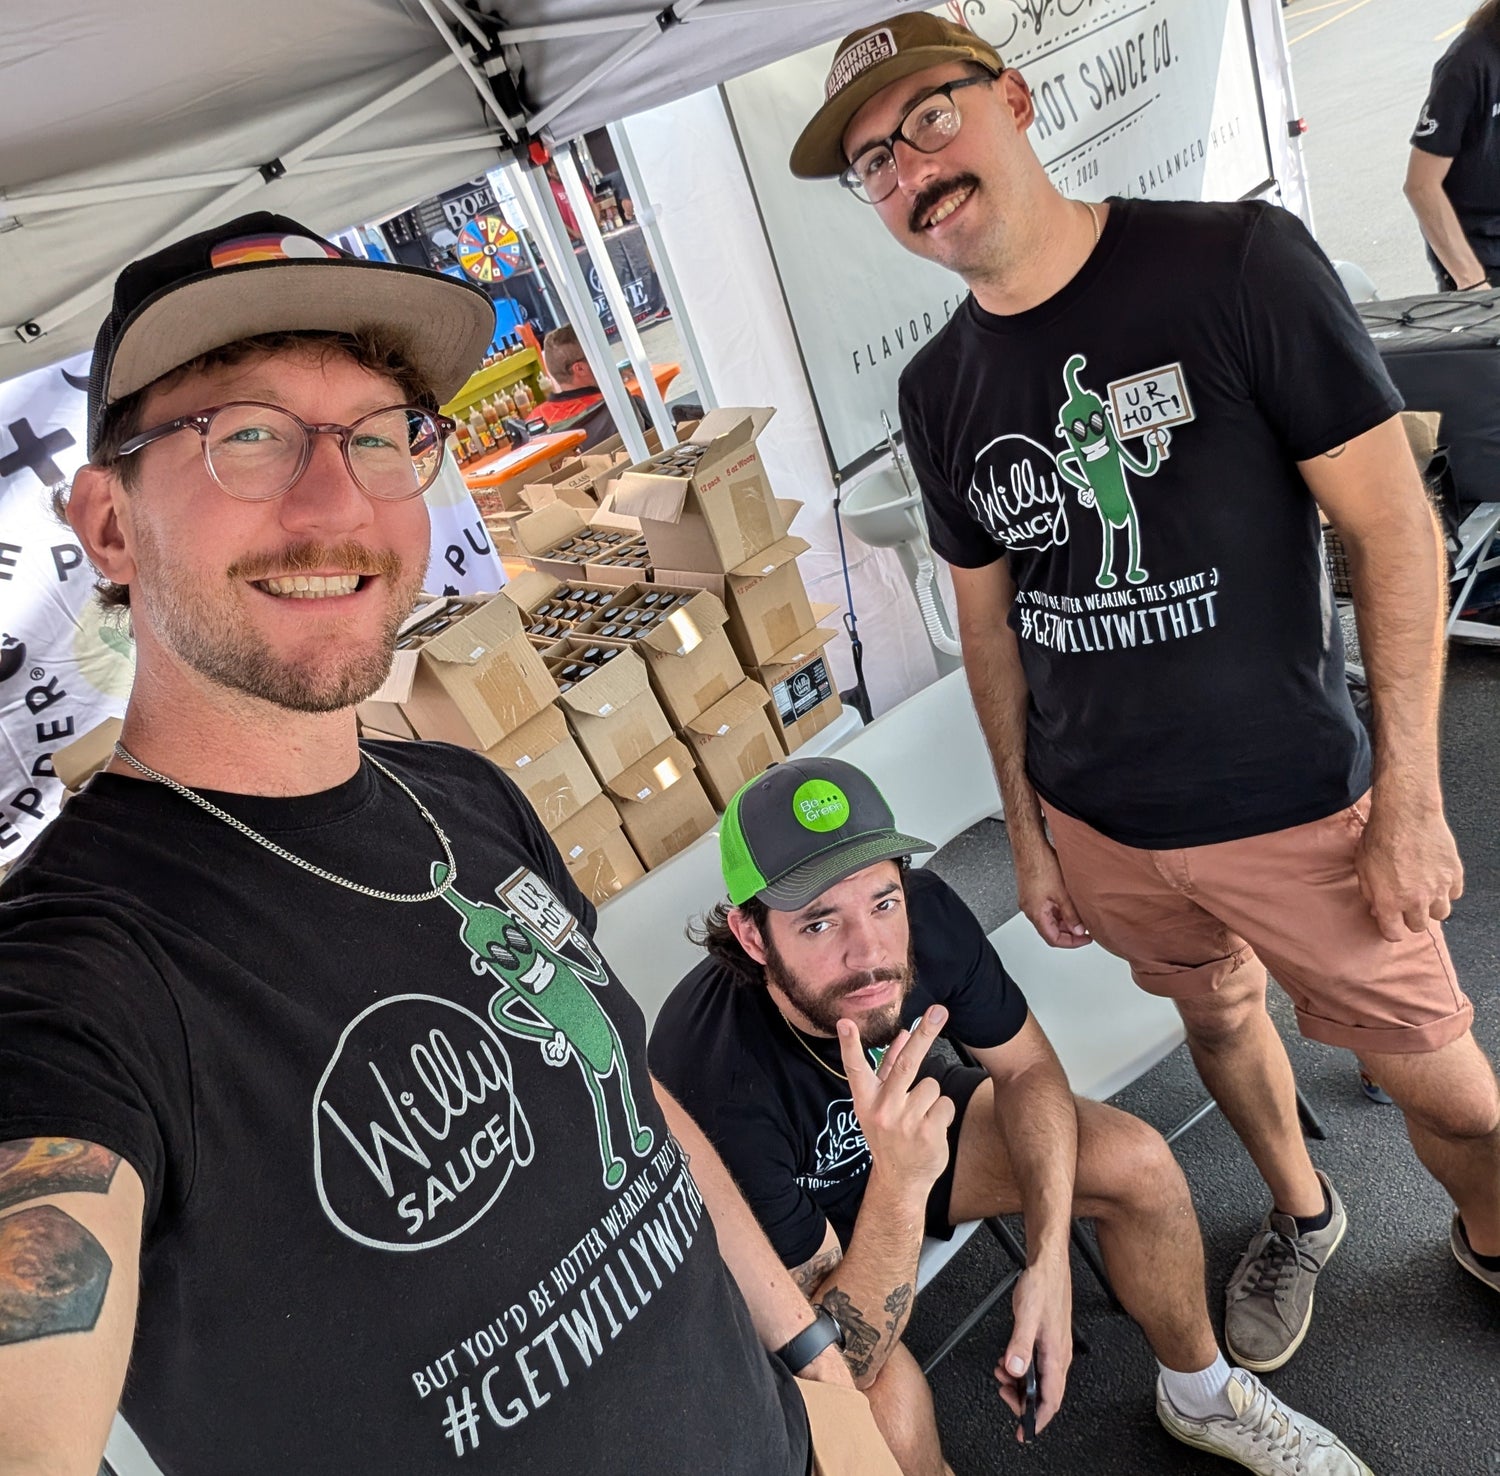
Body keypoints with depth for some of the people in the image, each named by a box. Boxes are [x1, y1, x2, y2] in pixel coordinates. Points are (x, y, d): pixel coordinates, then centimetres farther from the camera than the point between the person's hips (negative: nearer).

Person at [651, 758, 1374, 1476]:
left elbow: (1026, 1066, -10)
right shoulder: (721, 1085, -40)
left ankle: (1203, 1396, 20)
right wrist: (899, 1180, -50)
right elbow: (844, 1358, -33)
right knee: (881, 1398, -32)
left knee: (1136, 1161, -9)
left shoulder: (926, 913, -28)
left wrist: (1048, 1259, -22)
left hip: (904, 1124, 5)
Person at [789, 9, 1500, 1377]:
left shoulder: (1237, 261, -12)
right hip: (1102, 828, 4)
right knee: (1218, 1017, 23)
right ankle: (1300, 1215, 52)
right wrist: (1026, 828, 8)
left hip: (1294, 805, -3)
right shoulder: (936, 391, 0)